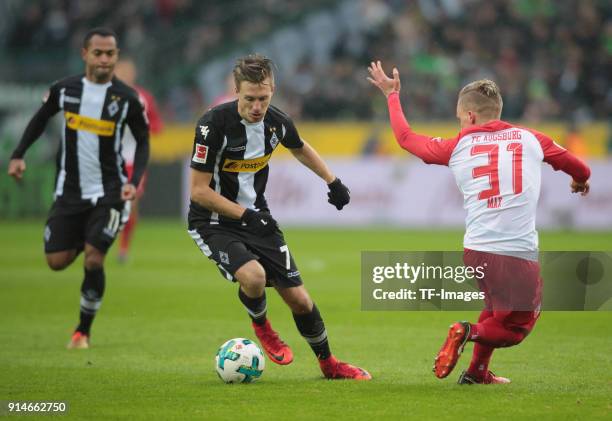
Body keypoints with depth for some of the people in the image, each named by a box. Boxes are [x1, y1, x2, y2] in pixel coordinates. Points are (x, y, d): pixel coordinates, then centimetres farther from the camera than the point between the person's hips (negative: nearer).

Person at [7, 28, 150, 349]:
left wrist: (134, 181, -10)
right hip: (69, 190, 2)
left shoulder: (127, 98, -8)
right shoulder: (64, 89, -4)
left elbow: (143, 141, 3)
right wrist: (18, 155, 5)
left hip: (108, 191, -2)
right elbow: (41, 118, 14)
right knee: (56, 261, -1)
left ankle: (83, 332, 6)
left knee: (93, 260, -13)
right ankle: (81, 244, 37)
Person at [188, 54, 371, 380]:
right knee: (253, 276, -33)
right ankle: (260, 327, 1)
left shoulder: (277, 122, -6)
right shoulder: (214, 124, -24)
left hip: (257, 218, 5)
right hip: (214, 224, -5)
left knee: (299, 301, 3)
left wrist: (332, 181, 15)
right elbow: (199, 191, -21)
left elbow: (299, 148, 20)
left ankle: (328, 364, 27)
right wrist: (245, 215, -26)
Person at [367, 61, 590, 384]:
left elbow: (406, 137, 21)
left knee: (499, 306, 29)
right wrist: (580, 181, 45)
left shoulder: (459, 146, 8)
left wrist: (392, 95, 35)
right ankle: (470, 333, -18)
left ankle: (477, 372, 23)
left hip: (475, 250, 3)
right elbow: (580, 169, 21)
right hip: (519, 254, -3)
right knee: (515, 328, 8)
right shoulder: (530, 139, 8)